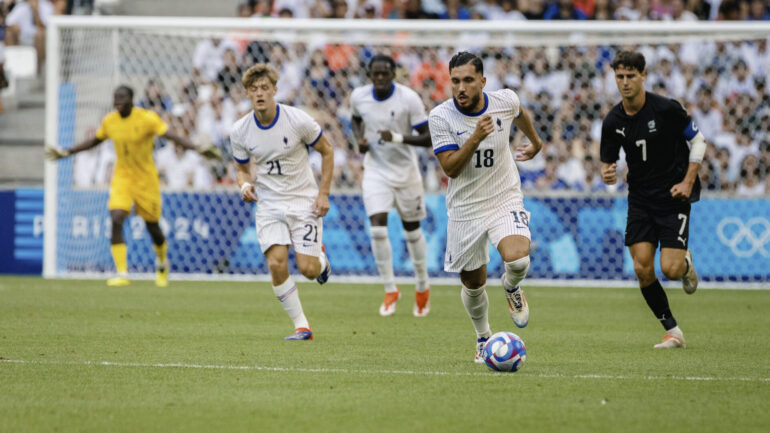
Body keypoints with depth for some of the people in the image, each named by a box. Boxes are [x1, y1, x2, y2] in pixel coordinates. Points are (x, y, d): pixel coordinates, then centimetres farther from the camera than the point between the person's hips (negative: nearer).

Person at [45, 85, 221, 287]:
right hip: (122, 178, 3)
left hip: (146, 179, -3)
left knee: (153, 227, 6)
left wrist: (198, 149, -32)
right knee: (116, 221, -19)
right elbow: (94, 141, 18)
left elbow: (172, 136, -19)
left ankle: (162, 263, 38)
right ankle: (122, 274, -17)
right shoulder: (109, 121, -1)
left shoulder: (147, 118, -14)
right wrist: (68, 152, 22)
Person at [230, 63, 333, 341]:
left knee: (307, 269, -9)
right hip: (269, 204, 2)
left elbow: (326, 151, 0)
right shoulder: (240, 132, -6)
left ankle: (321, 259, 31)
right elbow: (242, 168, 10)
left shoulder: (298, 120, -14)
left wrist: (323, 193, -5)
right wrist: (245, 185, -14)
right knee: (276, 264, -16)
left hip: (304, 201, -2)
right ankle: (301, 326, -3)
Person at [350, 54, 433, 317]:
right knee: (377, 228, -14)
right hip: (375, 170, 2)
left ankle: (422, 288, 32)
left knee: (412, 229, 11)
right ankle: (390, 290, 0)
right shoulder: (359, 96, -6)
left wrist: (398, 138, -30)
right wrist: (360, 139, -2)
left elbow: (428, 138, -15)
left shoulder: (409, 98, -17)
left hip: (405, 171, -2)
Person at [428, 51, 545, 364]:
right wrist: (475, 137, -32)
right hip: (465, 208, 0)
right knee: (473, 284, 9)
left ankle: (511, 288, 11)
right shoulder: (441, 117, -15)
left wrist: (535, 141, 34)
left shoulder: (505, 101, -9)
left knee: (518, 259, -26)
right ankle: (483, 338, 38)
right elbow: (450, 167, -19)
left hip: (505, 200, 0)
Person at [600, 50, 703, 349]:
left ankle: (686, 263, 26)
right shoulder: (613, 122, -3)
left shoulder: (666, 109, -13)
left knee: (670, 268, -13)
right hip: (640, 199, 3)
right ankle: (672, 332, 8)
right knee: (642, 269, -8)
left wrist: (688, 182, -8)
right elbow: (608, 163, 6)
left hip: (673, 197, -3)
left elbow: (698, 140, -1)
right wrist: (607, 175, -19)